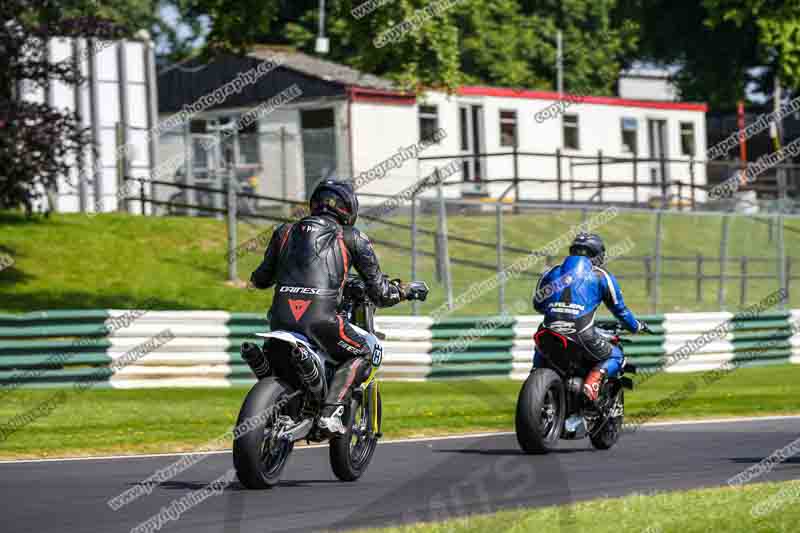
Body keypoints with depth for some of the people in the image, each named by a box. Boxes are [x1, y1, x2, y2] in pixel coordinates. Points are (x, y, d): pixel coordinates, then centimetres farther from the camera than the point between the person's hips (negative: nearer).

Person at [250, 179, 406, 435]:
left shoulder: (286, 231, 21)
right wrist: (398, 291, 35)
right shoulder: (353, 238, 12)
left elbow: (260, 278, 27)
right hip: (320, 317, -4)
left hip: (280, 317, 4)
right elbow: (379, 292, 13)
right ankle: (331, 410, -3)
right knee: (363, 353, 17)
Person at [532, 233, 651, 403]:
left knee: (540, 351, 38)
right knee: (615, 356, 19)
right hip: (582, 336, -4)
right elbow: (619, 309, 18)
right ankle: (592, 382, -8)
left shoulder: (552, 272, 19)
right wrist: (636, 327, 37)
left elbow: (538, 304, 27)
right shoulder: (601, 276, 12)